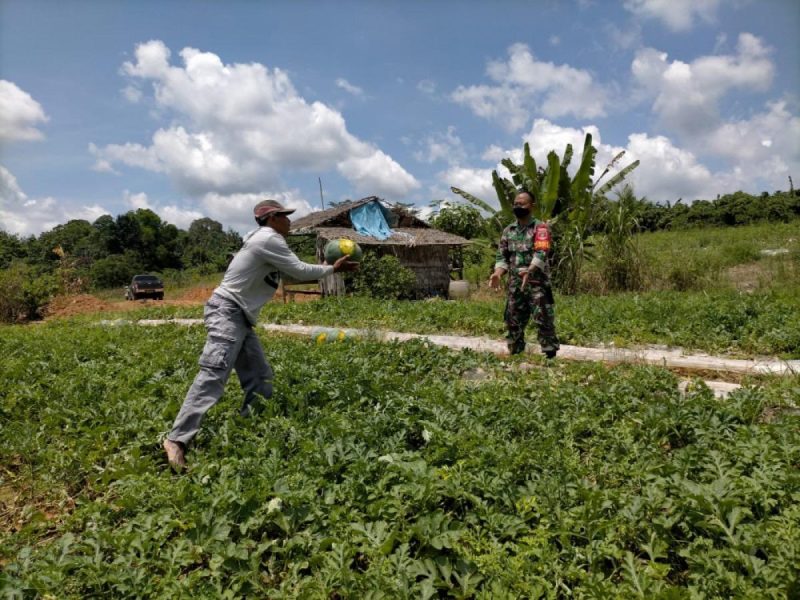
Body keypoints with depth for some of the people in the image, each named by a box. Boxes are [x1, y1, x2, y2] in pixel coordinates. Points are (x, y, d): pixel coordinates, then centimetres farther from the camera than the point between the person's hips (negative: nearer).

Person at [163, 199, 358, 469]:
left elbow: (293, 275, 23)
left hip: (240, 317, 11)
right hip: (227, 313, -11)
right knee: (213, 375, -19)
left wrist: (326, 268, 21)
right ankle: (177, 439, -21)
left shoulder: (266, 241, 20)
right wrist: (332, 269, 2)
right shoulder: (268, 239, -11)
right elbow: (300, 270, -10)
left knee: (260, 379, 7)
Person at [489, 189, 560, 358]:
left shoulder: (541, 227, -4)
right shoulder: (508, 231, 13)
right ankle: (515, 355, 23)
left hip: (537, 284, -5)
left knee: (544, 321, -5)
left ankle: (550, 355, 3)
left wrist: (529, 271, -34)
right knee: (513, 321, 10)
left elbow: (541, 254, -17)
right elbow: (502, 256, 12)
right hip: (515, 285, 5)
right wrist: (497, 273, -7)